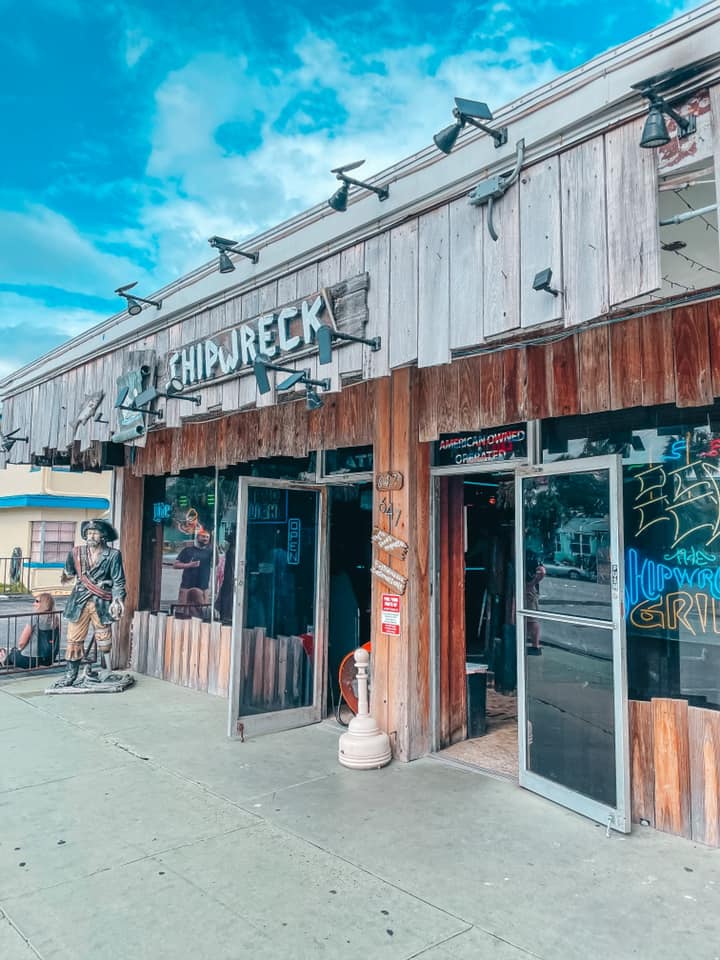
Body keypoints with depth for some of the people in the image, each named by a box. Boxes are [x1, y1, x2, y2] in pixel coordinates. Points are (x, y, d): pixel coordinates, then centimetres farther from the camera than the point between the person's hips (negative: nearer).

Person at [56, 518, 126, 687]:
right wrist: (66, 576, 4)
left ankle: (106, 675, 12)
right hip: (79, 602, 3)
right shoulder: (76, 553, 5)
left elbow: (118, 581, -6)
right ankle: (71, 674, 16)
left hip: (101, 604, -3)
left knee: (104, 641, 3)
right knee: (74, 639, 4)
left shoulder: (113, 555, -4)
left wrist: (117, 600, -16)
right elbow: (69, 572, 22)